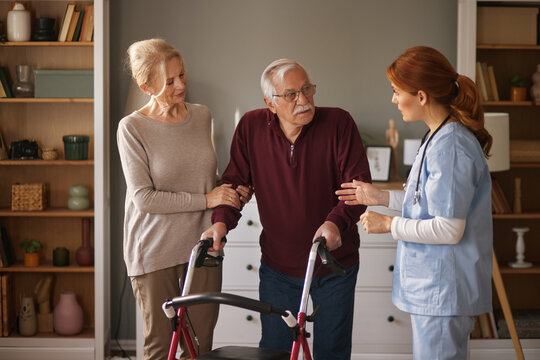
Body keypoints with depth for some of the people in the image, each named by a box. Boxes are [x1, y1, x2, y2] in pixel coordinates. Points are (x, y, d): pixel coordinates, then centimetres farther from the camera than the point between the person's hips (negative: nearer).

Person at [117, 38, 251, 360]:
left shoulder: (202, 116, 6)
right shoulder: (132, 128, -10)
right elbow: (143, 198, -15)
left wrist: (231, 195, 1)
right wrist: (205, 200, -16)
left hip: (203, 244, 4)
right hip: (154, 249, -4)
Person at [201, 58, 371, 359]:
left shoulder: (339, 123, -12)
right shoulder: (251, 126, -5)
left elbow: (359, 182, -14)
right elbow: (236, 180, 3)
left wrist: (336, 221, -31)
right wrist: (222, 221, -14)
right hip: (278, 265, 2)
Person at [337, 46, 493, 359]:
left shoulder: (450, 147, -23)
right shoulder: (440, 137, 11)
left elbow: (449, 229, -24)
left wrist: (389, 224, -15)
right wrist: (382, 197, 14)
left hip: (444, 289, -10)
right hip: (432, 286, 10)